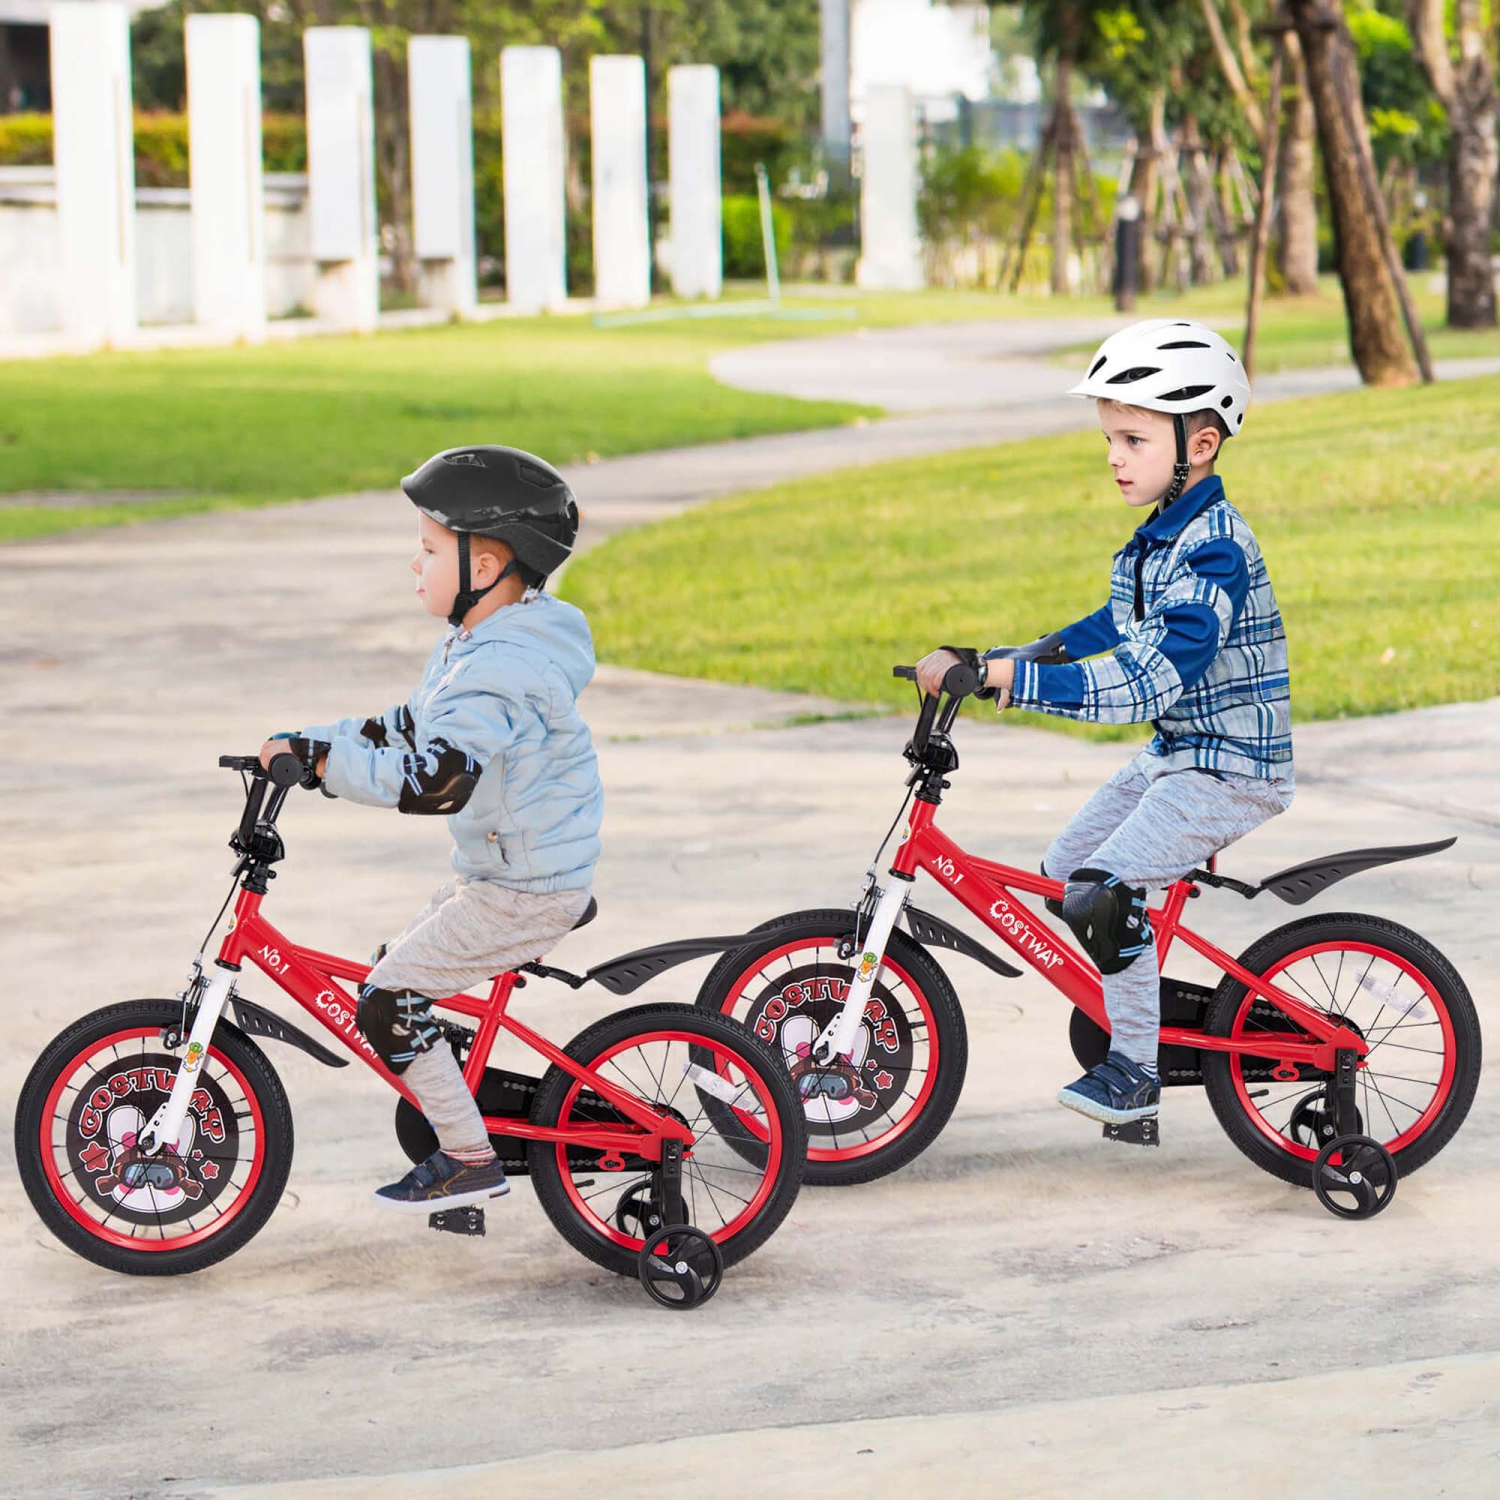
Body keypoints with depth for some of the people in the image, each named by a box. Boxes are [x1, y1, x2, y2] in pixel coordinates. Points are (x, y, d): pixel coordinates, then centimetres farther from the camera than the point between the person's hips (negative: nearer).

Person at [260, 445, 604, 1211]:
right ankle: (456, 1117, 26)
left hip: (524, 892, -10)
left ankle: (470, 1158, -2)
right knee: (397, 970, 17)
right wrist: (307, 741, 8)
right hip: (508, 870, 10)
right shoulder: (474, 646, 10)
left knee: (388, 997, -10)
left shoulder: (498, 669, -25)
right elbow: (408, 730, 19)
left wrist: (321, 756, -32)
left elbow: (433, 779, -38)